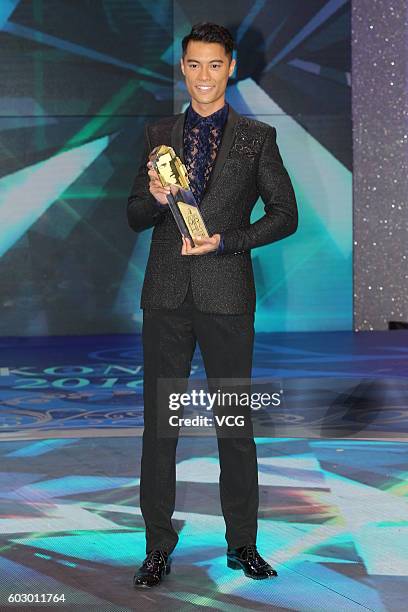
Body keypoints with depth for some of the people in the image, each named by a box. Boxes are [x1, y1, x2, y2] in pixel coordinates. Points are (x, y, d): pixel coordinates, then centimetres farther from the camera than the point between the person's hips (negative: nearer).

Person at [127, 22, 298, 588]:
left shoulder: (257, 137, 5)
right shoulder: (158, 134, 11)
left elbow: (285, 214, 2)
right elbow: (135, 217, 12)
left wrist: (226, 240, -11)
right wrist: (155, 198, -11)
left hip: (227, 293, -2)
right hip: (167, 293, 2)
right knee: (158, 423, 5)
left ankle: (242, 544, 17)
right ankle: (158, 545, 15)